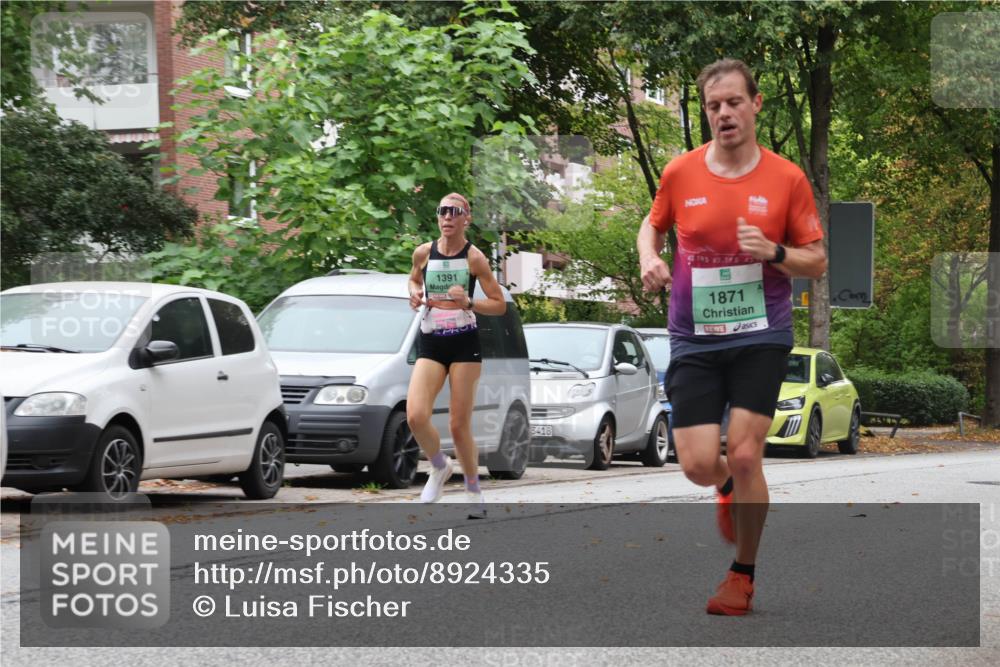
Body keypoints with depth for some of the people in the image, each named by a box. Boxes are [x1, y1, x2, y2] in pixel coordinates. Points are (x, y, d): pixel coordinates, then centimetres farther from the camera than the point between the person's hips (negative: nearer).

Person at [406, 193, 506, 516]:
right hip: (430, 344, 2)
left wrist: (468, 303, -19)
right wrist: (415, 294, 2)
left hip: (464, 344, -2)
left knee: (459, 425, 0)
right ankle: (439, 467, 12)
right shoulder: (423, 253, 2)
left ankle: (473, 491, 21)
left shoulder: (474, 258, -5)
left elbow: (500, 305, -2)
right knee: (416, 416, -18)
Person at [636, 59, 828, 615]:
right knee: (698, 465, -5)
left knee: (744, 457, -11)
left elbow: (818, 261, 2)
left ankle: (744, 574, 11)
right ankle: (731, 488, 36)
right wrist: (650, 260, -2)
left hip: (761, 337, -2)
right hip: (694, 340, 2)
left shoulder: (787, 178, -4)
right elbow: (654, 225, 20)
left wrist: (774, 252, -17)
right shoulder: (680, 174, 0)